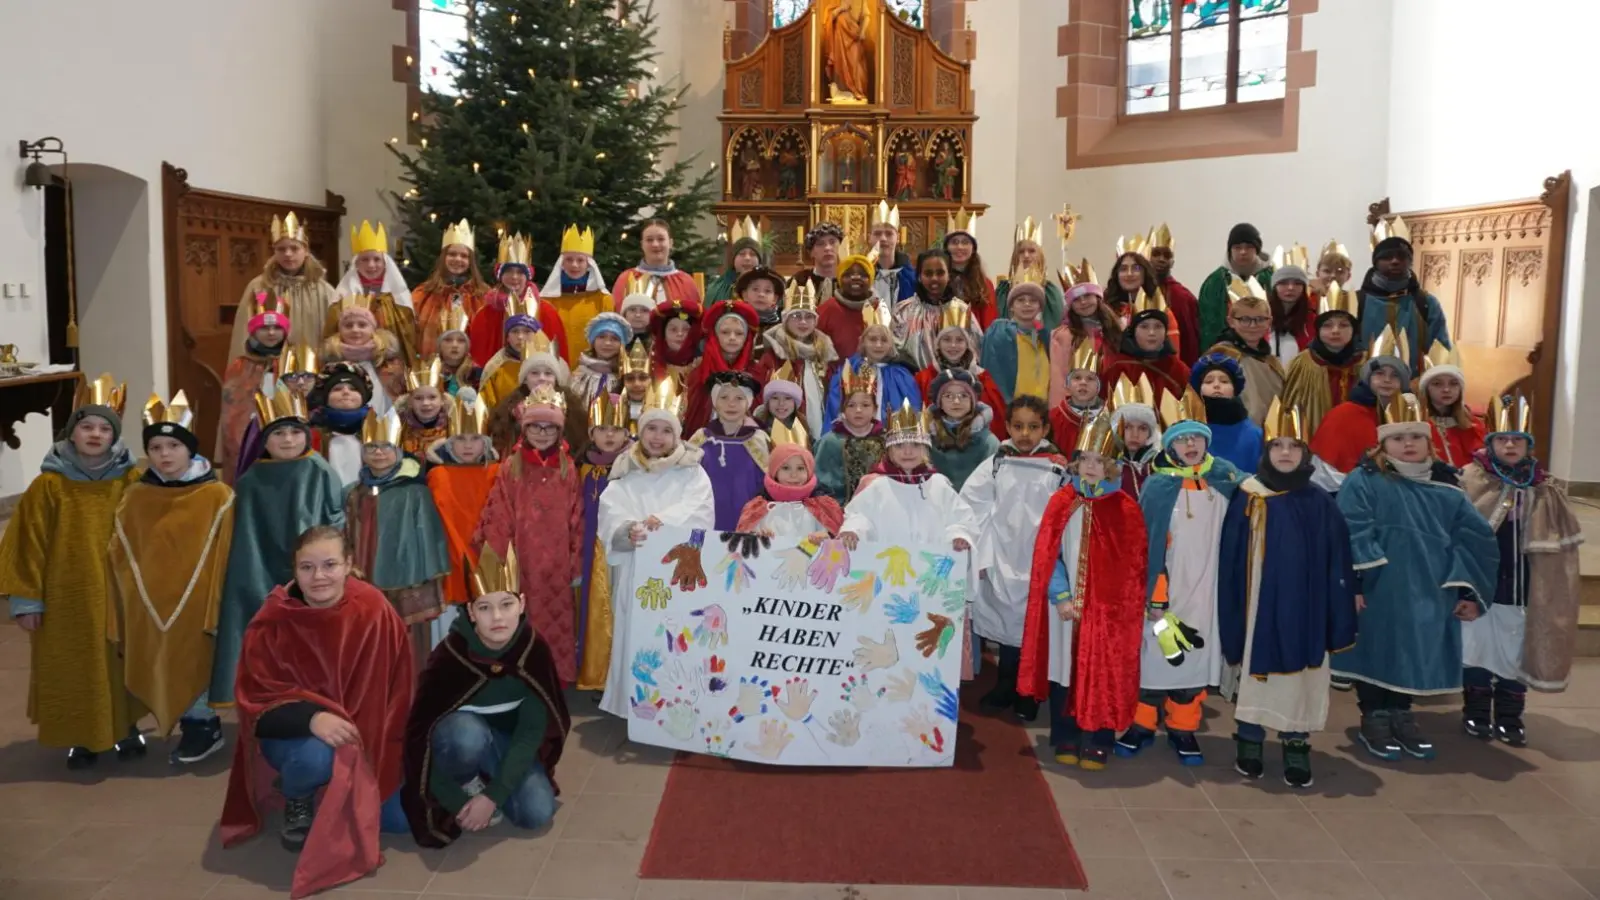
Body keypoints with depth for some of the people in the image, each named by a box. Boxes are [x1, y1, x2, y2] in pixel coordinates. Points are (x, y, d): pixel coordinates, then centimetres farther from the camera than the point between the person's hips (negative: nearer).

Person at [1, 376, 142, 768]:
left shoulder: (130, 481, -3)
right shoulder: (48, 485, -7)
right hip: (66, 598, -1)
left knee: (121, 665, 12)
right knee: (71, 669, 8)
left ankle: (126, 729, 30)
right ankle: (80, 738, 24)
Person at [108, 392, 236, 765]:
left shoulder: (217, 496, -8)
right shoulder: (134, 499, 3)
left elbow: (225, 559, -7)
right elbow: (121, 561, 7)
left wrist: (220, 611, -8)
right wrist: (119, 617, 6)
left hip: (197, 602, -4)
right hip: (149, 606, 4)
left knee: (195, 663, 5)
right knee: (162, 668, 10)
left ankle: (200, 725, 23)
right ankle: (201, 725, 25)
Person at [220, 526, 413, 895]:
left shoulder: (375, 611, -15)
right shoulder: (273, 622, -18)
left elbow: (397, 690, -6)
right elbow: (256, 700, -17)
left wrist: (379, 751, -10)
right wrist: (311, 718, -35)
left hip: (367, 739, 2)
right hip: (294, 734, -2)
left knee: (402, 820, -9)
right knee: (315, 757, -36)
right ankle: (296, 800, 2)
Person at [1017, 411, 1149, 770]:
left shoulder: (1125, 509, -1)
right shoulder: (1061, 503, 2)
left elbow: (1130, 564, -1)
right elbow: (1047, 555, -1)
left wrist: (1113, 601, -8)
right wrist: (1061, 596, -11)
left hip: (1107, 608, -1)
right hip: (1066, 604, 1)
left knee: (1102, 674, 1)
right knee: (1065, 670, 6)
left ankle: (1096, 744, 13)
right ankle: (1066, 740, 18)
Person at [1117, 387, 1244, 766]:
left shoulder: (1226, 483, 0)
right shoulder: (1157, 488, -10)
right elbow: (1148, 549, -10)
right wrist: (1157, 605, -12)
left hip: (1207, 593, 3)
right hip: (1164, 594, -3)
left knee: (1195, 661, 11)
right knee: (1154, 659, 5)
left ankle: (1183, 730, 28)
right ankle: (1142, 725, 24)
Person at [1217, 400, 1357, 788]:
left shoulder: (1320, 503, 1)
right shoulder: (1247, 499, -3)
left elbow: (1337, 565, 3)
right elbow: (1230, 561, -2)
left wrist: (1338, 620, -1)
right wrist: (1230, 615, -5)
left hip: (1304, 610, 1)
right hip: (1258, 608, -1)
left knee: (1301, 679, 6)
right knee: (1254, 673, 6)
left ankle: (1297, 749, 19)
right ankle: (1249, 744, 21)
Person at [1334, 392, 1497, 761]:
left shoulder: (1446, 489, 9)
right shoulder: (1363, 482, -6)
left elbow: (1477, 538, 9)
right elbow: (1352, 534, -14)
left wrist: (1469, 591, 2)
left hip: (1426, 596, 5)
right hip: (1376, 595, -4)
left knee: (1414, 657, 12)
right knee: (1377, 655, 4)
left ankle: (1401, 716, 29)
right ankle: (1373, 719, 19)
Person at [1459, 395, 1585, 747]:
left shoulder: (1545, 492, 3)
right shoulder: (1472, 481, -6)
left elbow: (1559, 547, 6)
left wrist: (1551, 594, 1)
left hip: (1519, 587, 3)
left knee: (1516, 651, 9)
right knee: (1477, 648, 6)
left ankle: (1509, 718, 22)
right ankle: (1476, 713, 21)